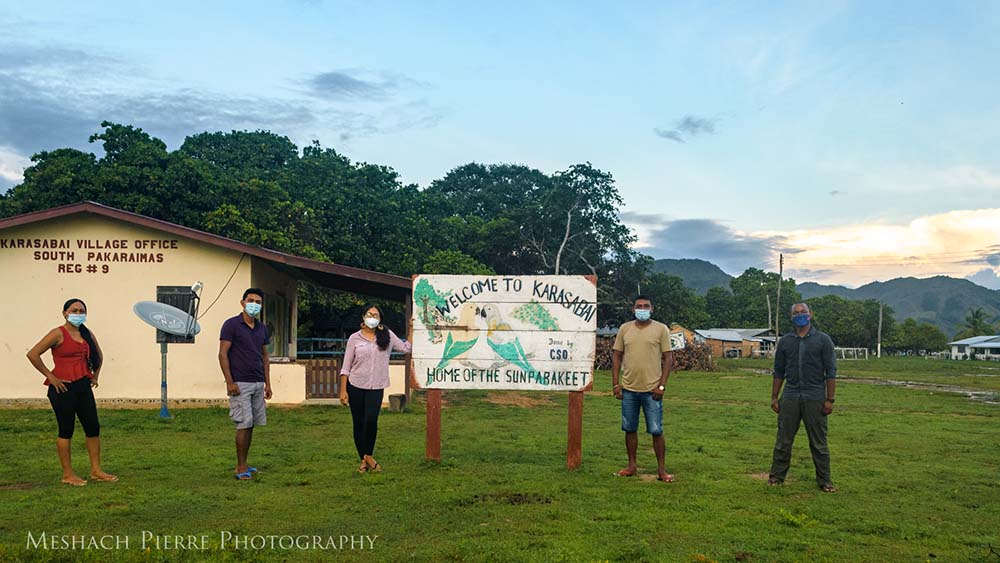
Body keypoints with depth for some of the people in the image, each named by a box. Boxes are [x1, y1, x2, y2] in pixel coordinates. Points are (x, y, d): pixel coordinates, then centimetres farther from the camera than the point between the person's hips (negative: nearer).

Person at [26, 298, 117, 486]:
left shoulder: (87, 334, 11)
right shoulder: (58, 334, -9)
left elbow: (99, 356, 28)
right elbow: (32, 354, -16)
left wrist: (95, 376, 17)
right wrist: (50, 376, -14)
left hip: (83, 386, 7)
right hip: (63, 387, -7)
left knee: (93, 427, 6)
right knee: (66, 430, 1)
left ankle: (96, 471, 16)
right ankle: (67, 474, 11)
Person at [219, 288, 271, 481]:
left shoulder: (262, 328, 13)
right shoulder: (231, 325, -6)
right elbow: (223, 354, -9)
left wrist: (267, 383, 13)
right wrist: (229, 382, -16)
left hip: (258, 384, 7)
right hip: (240, 384, -6)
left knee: (251, 425, 9)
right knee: (244, 425, -7)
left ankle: (242, 465, 18)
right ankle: (241, 468, 1)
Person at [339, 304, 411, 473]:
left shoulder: (387, 336, 5)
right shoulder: (355, 338, 2)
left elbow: (406, 348, 11)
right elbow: (346, 367, 2)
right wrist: (343, 390, -3)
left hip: (376, 388, 0)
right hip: (355, 386, 0)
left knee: (371, 420, -19)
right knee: (358, 423, 5)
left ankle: (368, 455, 2)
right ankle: (363, 460, 20)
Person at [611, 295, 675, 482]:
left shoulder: (661, 329, -1)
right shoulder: (625, 328, 7)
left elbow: (668, 358, -2)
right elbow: (617, 356, 9)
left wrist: (662, 385, -9)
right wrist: (616, 384, 2)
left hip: (651, 389, -3)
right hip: (628, 389, 3)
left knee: (656, 430, 0)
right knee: (630, 429, 11)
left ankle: (661, 469, 11)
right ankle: (631, 465, 23)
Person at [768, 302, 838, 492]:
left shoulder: (823, 340, 1)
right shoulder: (785, 341, 8)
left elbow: (831, 372, -1)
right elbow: (778, 372, 11)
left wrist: (830, 399, -7)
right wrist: (774, 397, 6)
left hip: (815, 398, -2)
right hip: (790, 397, 2)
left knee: (819, 443, 5)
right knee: (783, 440, 6)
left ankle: (824, 481, 15)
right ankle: (777, 476, 15)